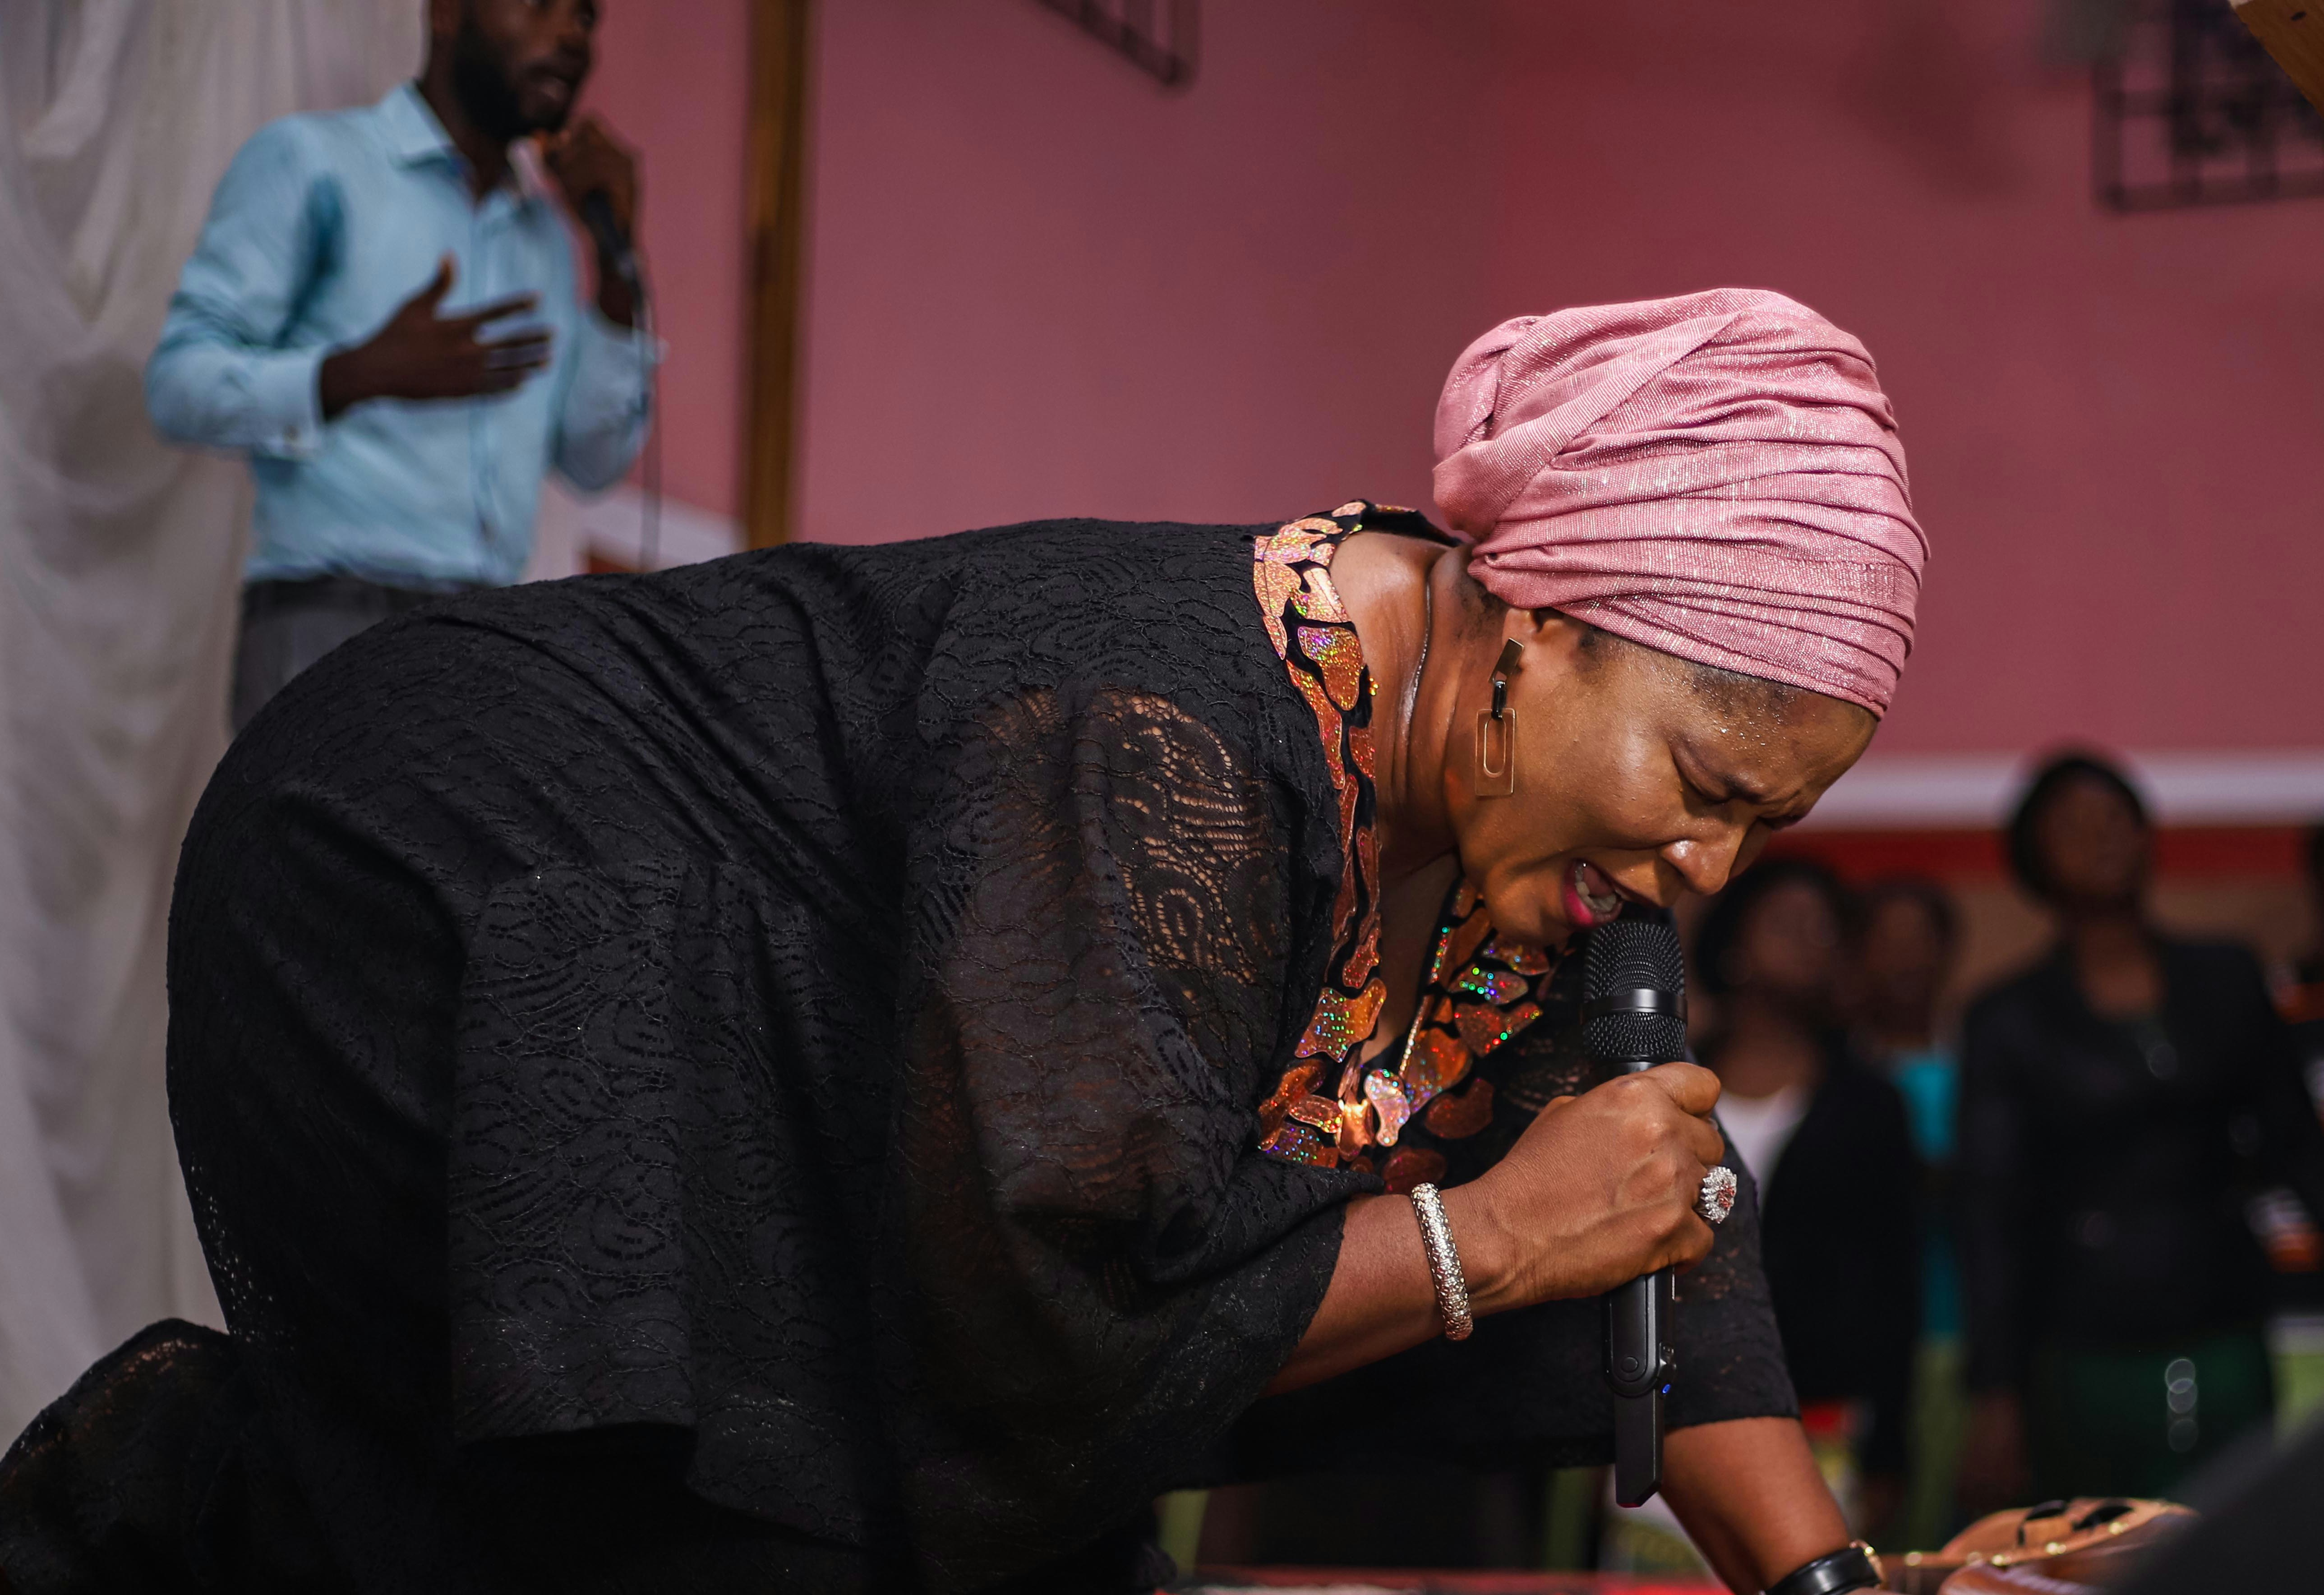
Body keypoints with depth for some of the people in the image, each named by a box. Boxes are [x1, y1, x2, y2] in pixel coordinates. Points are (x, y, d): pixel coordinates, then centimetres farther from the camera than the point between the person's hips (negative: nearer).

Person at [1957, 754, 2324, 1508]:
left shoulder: (2227, 980, 10)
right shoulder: (2008, 1022, 2)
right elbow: (1991, 1218, -1)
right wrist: (1995, 1398, -6)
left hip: (2224, 1341, 2)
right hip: (2090, 1356, -2)